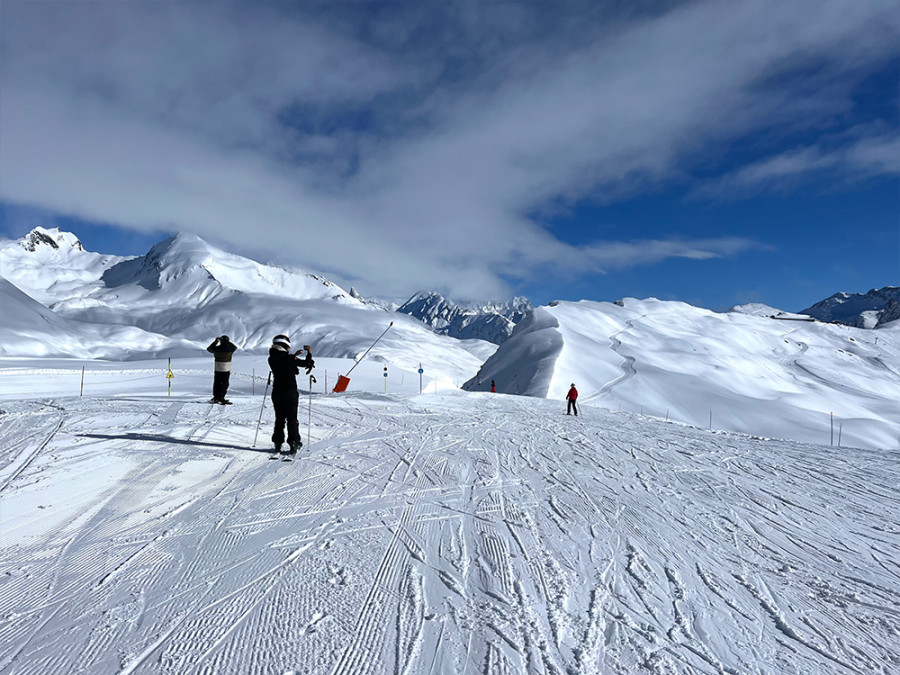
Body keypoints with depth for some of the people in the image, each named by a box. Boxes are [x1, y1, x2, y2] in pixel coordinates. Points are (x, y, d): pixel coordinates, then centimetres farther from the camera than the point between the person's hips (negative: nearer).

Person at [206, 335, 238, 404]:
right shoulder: (230, 349, -7)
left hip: (217, 368, 3)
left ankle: (215, 397, 20)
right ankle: (221, 398, -2)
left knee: (217, 383, 13)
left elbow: (209, 349, 17)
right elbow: (235, 347, 17)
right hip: (226, 368, -3)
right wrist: (228, 342, 23)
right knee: (224, 384, 2)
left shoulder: (217, 348, -4)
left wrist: (215, 341, 24)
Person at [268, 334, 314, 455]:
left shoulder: (272, 359, 2)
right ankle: (293, 443, 2)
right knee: (292, 419, 3)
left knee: (279, 419, 15)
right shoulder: (289, 358, -16)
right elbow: (305, 363, -13)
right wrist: (309, 353, 3)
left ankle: (277, 443, 17)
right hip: (290, 393, -5)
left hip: (277, 393, 5)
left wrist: (294, 356, 24)